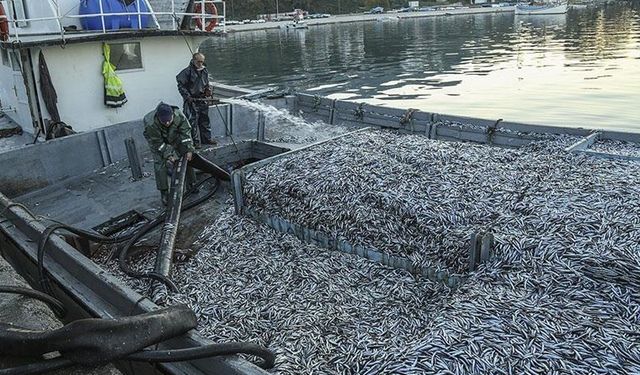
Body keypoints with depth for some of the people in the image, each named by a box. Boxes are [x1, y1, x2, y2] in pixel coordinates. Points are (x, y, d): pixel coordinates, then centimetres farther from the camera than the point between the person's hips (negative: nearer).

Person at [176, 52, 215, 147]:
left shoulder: (205, 71, 8)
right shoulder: (187, 71, -12)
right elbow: (181, 85, -9)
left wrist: (208, 90, 2)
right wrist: (187, 96, -15)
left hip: (203, 100, 6)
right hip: (192, 100, -6)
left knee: (205, 120, 14)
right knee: (193, 122, -4)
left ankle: (206, 139, 24)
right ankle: (195, 141, 4)